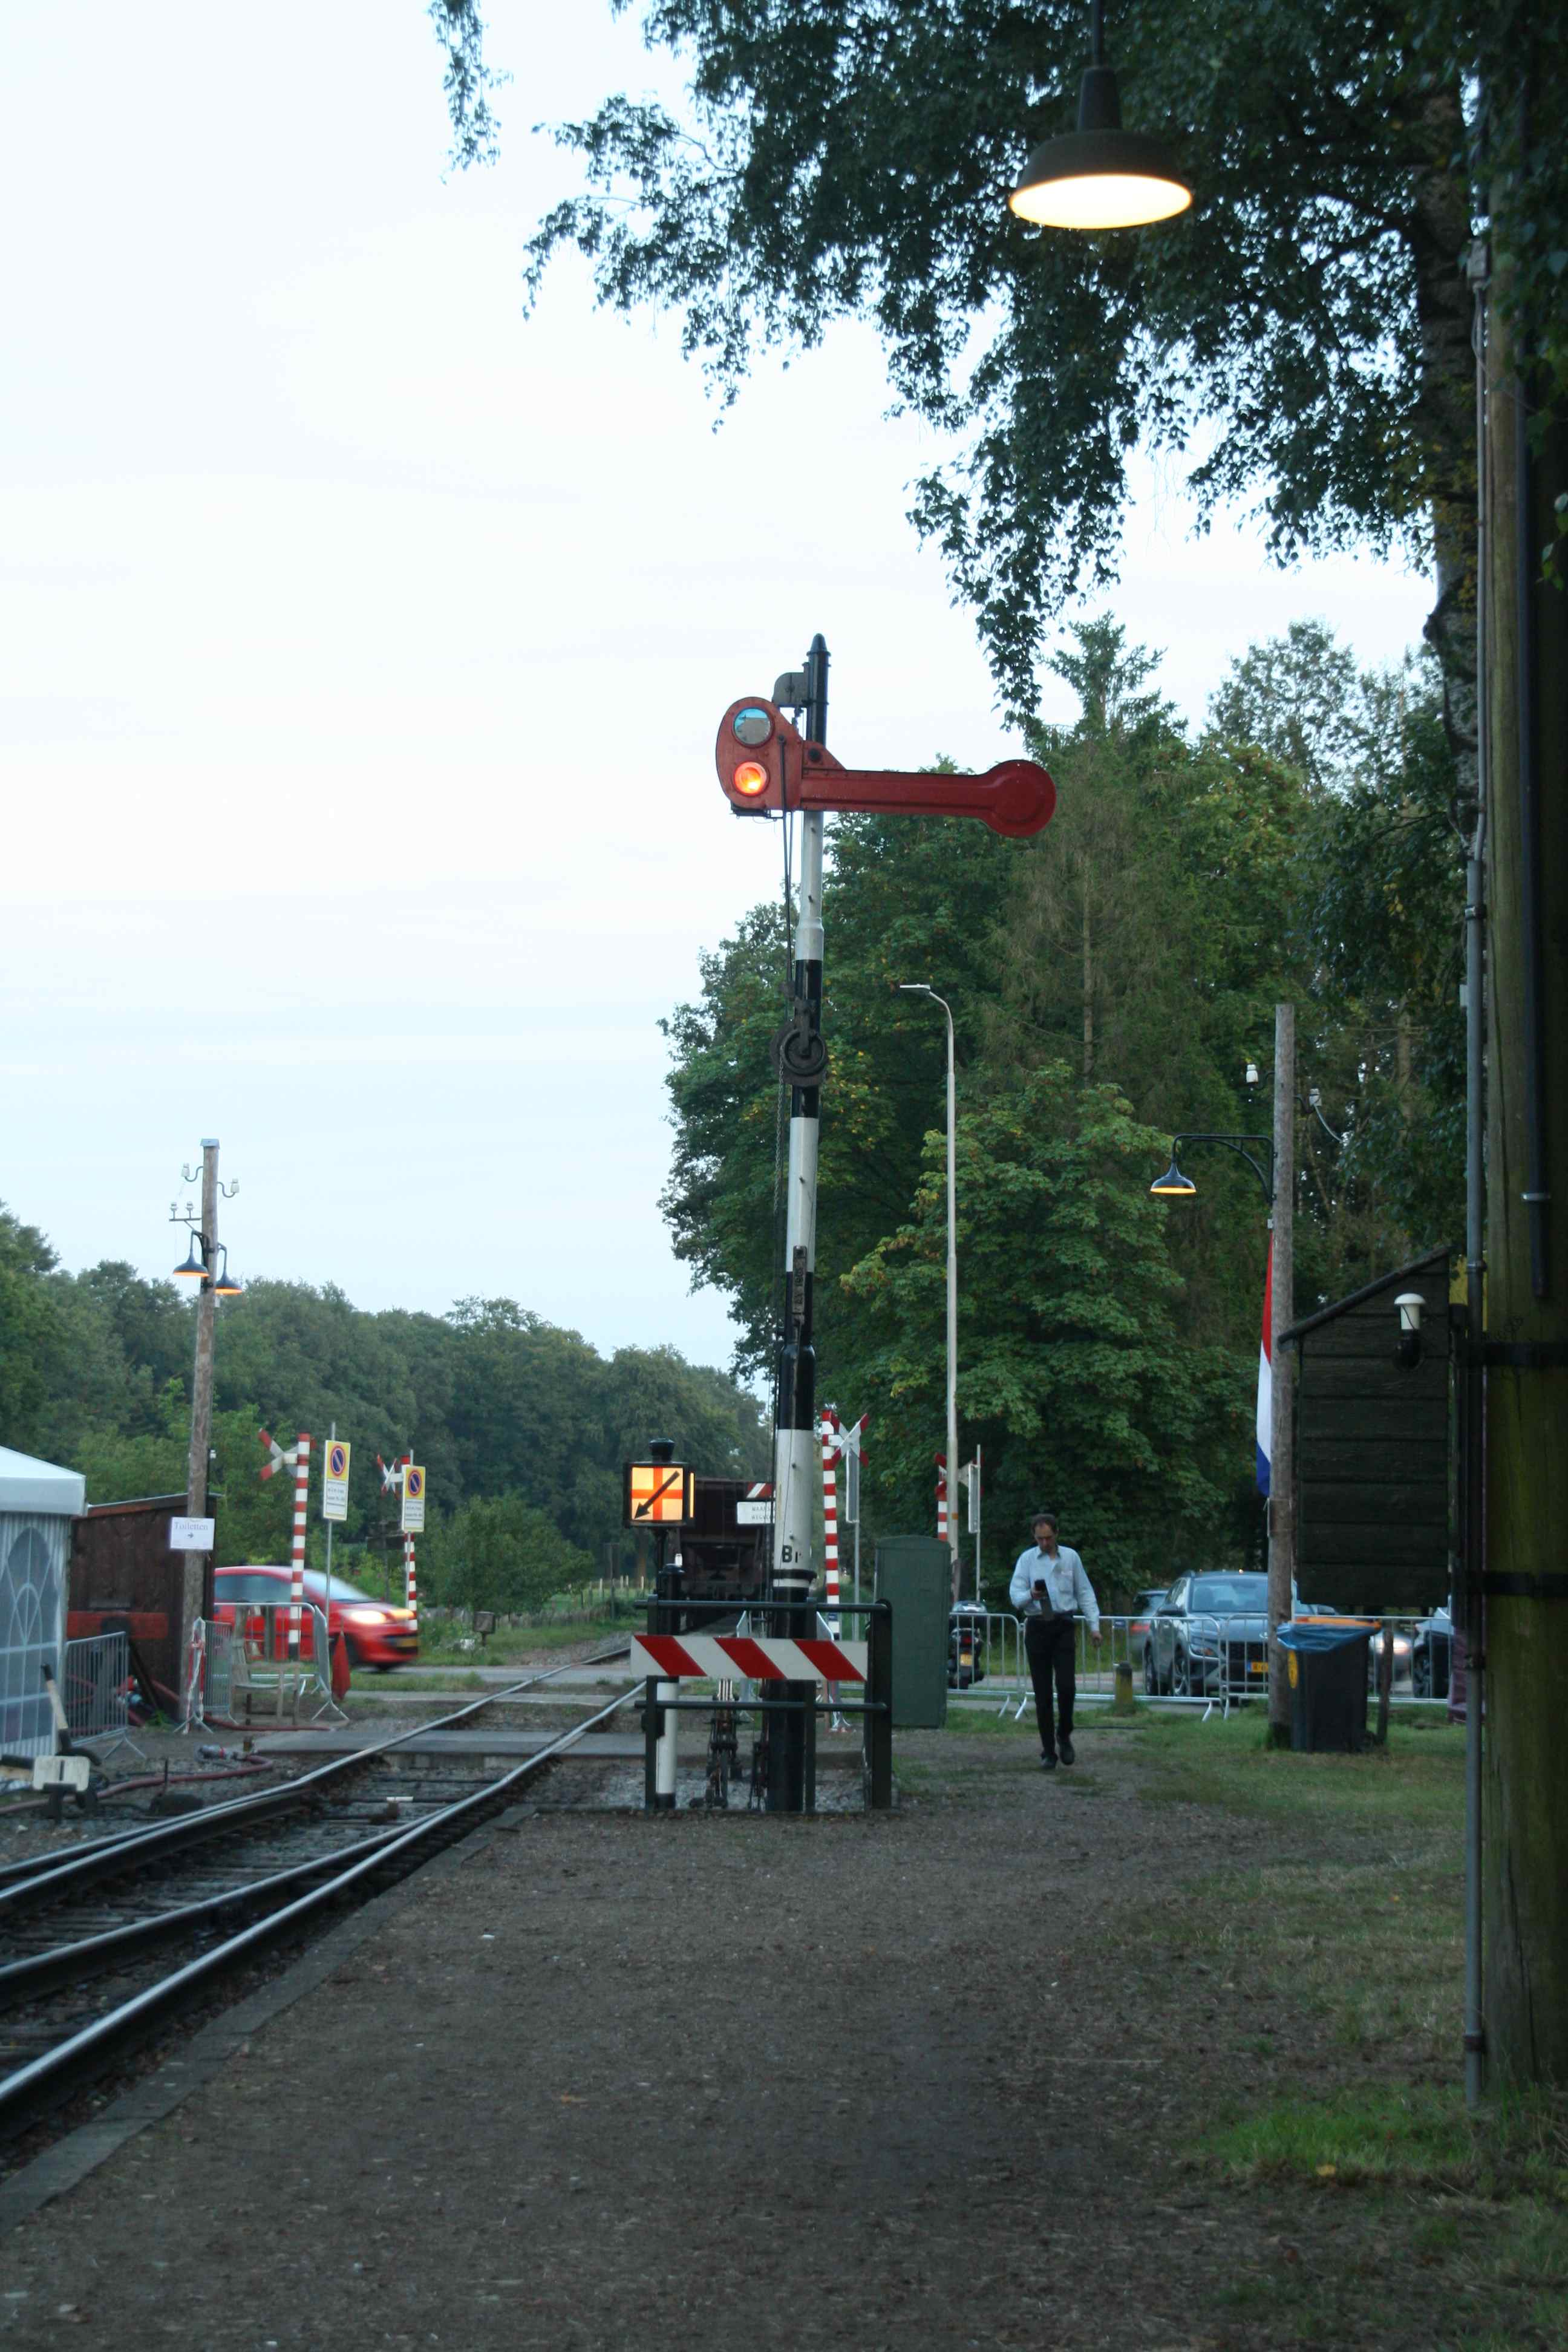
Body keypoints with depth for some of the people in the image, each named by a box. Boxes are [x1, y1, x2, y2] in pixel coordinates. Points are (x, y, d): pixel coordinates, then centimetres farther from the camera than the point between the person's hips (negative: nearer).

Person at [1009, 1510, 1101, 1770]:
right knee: (1043, 1693, 0)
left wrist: (1094, 1625, 6)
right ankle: (1048, 1751, 5)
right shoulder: (1027, 1559, 4)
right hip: (1037, 1627, 0)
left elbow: (1085, 1593, 13)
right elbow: (1015, 1594, -4)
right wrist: (1031, 1596, -27)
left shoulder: (1071, 1557, 8)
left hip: (1063, 1626, 0)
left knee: (1067, 1686, -11)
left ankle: (1064, 1736, 14)